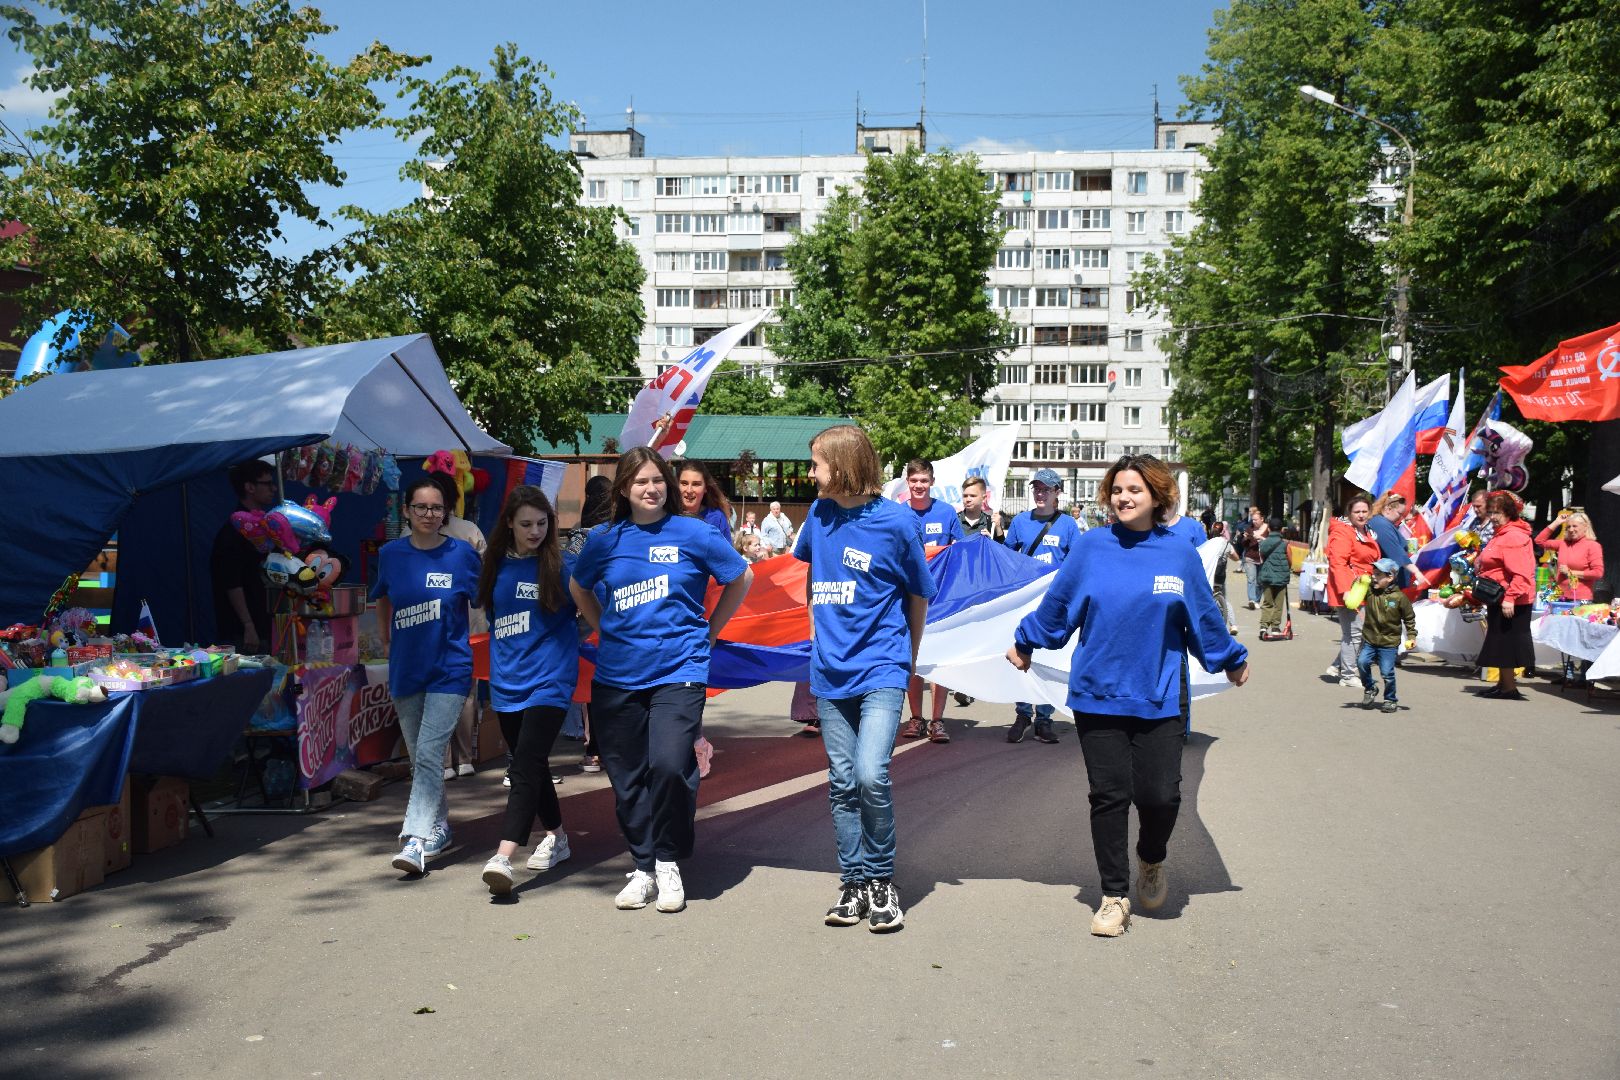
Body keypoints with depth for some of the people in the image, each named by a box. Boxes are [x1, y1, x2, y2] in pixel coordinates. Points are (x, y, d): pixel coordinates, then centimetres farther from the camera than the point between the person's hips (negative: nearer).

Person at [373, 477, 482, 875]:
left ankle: (416, 840, -17)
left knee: (428, 754, -14)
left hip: (450, 668, -4)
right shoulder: (390, 554, 2)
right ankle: (439, 827, 31)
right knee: (419, 757, 14)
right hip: (405, 669, 4)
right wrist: (387, 641, 14)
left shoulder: (461, 554, -6)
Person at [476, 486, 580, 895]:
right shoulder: (493, 565, 8)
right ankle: (556, 837, 31)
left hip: (549, 679, -5)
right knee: (531, 764, 15)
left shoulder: (561, 565, -4)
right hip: (507, 680, 5)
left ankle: (503, 857, -24)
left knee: (526, 764, -16)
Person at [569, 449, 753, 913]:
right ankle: (643, 868, 25)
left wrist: (708, 631, 9)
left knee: (669, 764, -20)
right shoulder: (605, 541, 6)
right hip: (617, 677, 3)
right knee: (628, 779, 8)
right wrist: (605, 629, 14)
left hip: (678, 670, -3)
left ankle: (668, 862, 1)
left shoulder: (693, 534, -1)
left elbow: (742, 578, 10)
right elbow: (578, 587, 25)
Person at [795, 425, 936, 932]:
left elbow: (918, 595, 3)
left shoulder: (897, 522, -9)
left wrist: (907, 658, 12)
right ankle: (853, 882, 22)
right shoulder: (819, 514, 5)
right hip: (830, 672, 5)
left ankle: (881, 880, 2)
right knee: (841, 784, 9)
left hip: (880, 670, -5)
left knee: (871, 775, -18)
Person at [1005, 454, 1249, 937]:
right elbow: (1057, 604, 9)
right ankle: (1114, 896, 19)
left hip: (1158, 699, 0)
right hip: (1097, 694, 0)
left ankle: (1151, 860, 30)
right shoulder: (1091, 547, -2)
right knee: (1109, 797, 4)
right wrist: (1025, 643, 18)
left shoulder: (1180, 555, 0)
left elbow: (1205, 618, 13)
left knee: (1160, 795, -3)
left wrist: (1233, 659, 24)